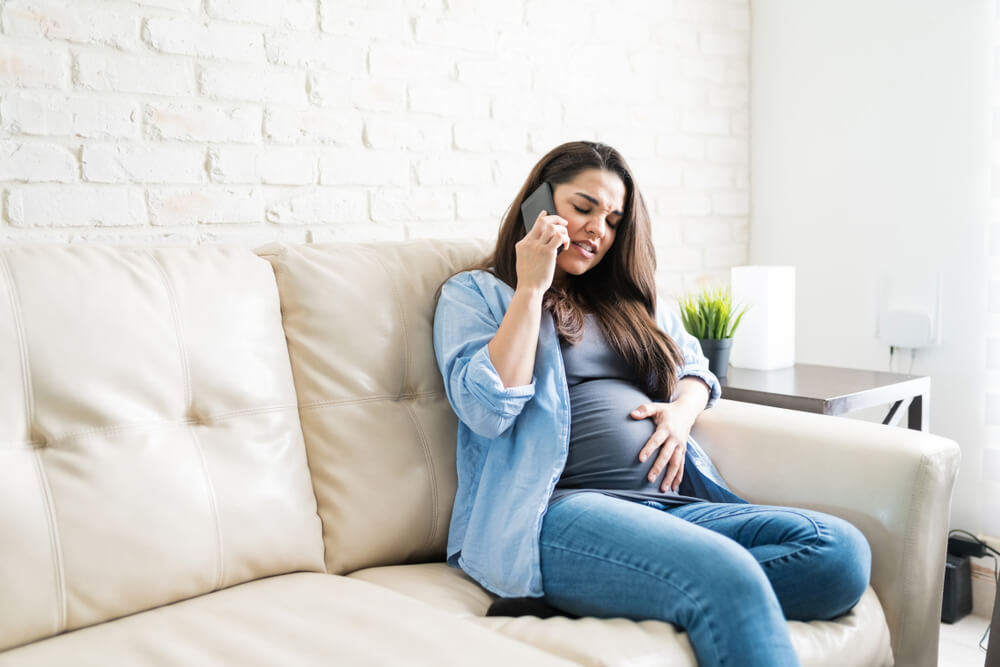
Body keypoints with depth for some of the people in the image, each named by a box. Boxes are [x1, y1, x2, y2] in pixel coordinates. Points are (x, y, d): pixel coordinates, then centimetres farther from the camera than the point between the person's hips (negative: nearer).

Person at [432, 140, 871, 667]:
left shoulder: (630, 297, 27)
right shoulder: (473, 293, 10)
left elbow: (696, 368, 31)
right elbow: (487, 409, -6)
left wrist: (683, 410, 7)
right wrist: (531, 288, -3)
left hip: (670, 502, 8)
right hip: (559, 509, -7)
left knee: (842, 551, -20)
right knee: (726, 579, -36)